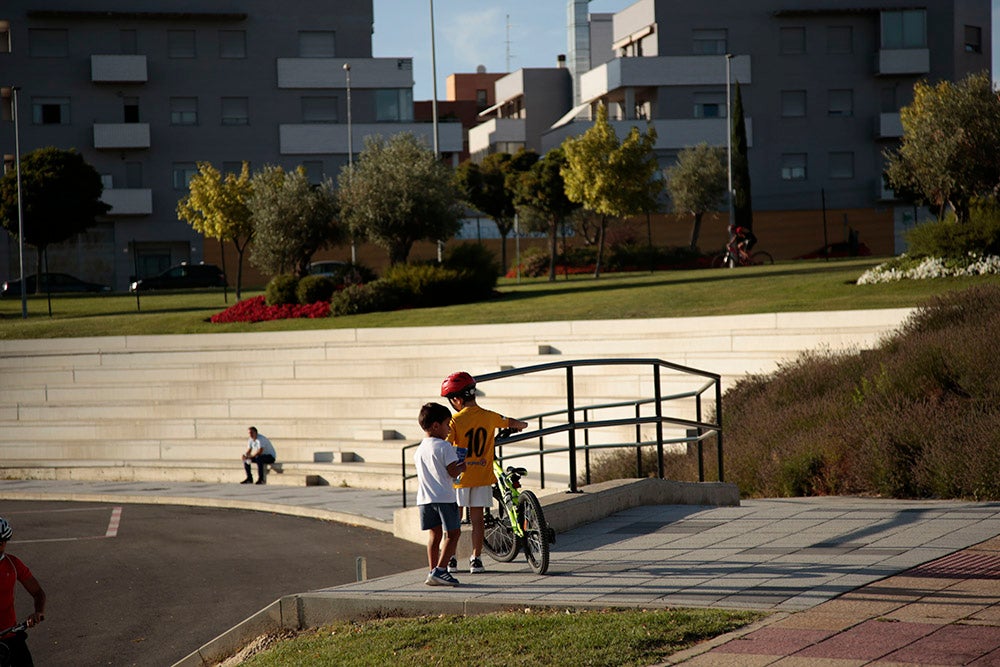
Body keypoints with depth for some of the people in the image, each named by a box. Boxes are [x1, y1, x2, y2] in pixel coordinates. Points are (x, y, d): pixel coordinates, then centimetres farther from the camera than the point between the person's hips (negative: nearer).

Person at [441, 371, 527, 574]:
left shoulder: (455, 420, -14)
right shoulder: (489, 417, 0)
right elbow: (512, 423, 17)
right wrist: (521, 425, 38)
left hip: (459, 476, -3)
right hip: (483, 476, 3)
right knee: (477, 518, 9)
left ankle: (451, 559, 11)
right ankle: (476, 559, 9)